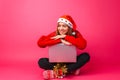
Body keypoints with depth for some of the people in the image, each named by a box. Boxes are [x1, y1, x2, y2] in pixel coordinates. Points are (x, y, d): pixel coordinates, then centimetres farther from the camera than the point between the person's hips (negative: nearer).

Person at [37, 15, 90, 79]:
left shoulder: (75, 34, -12)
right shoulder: (54, 34, -12)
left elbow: (83, 45, -32)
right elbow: (40, 43, -29)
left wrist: (65, 37, -30)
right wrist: (61, 40, -33)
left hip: (71, 62, 0)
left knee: (86, 56, -25)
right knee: (41, 62, -25)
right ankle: (72, 70, -22)